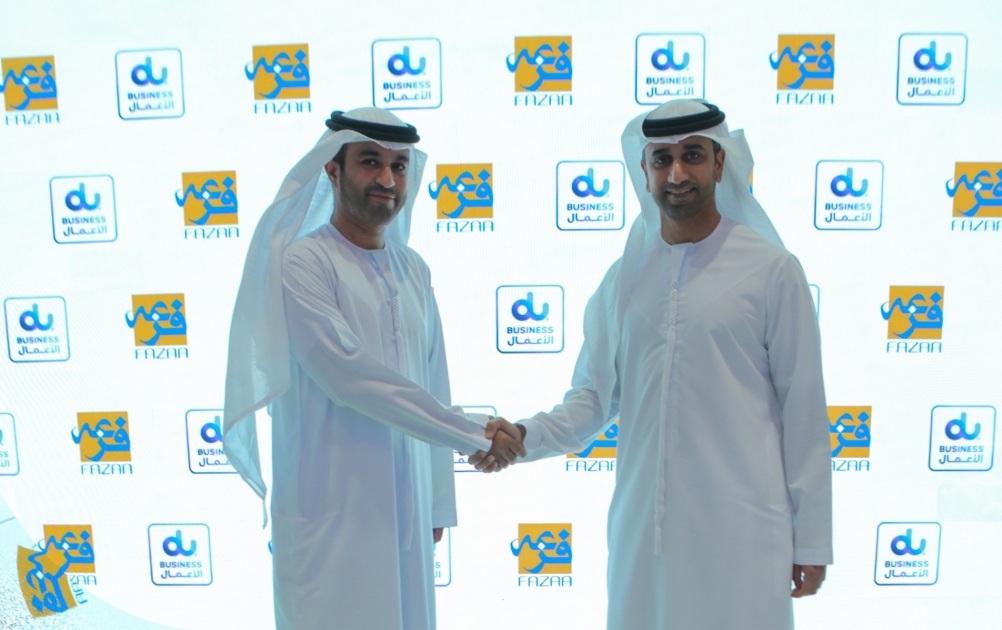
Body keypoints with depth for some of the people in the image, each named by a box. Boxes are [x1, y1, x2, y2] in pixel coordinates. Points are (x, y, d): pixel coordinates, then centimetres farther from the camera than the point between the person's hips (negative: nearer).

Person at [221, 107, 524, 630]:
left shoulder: (412, 269, 9)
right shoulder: (302, 262, -10)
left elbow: (432, 386, 11)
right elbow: (348, 375, -20)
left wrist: (437, 503, 11)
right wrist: (477, 434, -15)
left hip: (404, 509, 6)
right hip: (331, 513, -6)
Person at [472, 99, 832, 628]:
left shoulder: (772, 271, -3)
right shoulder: (625, 277, 8)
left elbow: (803, 410, -2)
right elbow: (594, 394, 10)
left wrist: (812, 540, -1)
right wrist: (527, 436, -7)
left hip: (740, 535, -3)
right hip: (640, 530, 3)